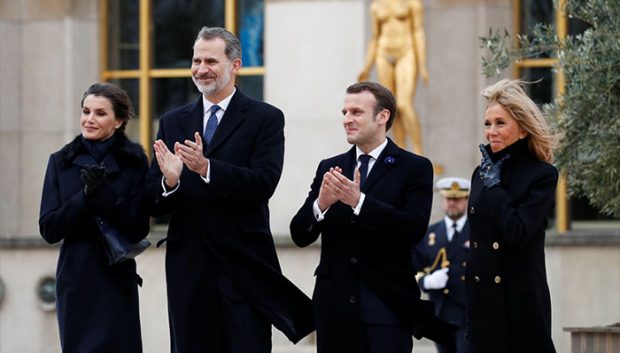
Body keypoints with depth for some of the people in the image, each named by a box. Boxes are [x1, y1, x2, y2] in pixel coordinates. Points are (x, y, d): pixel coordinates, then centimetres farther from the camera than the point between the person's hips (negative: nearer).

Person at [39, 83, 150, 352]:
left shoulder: (134, 162, 0)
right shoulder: (61, 162, 5)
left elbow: (138, 229, -7)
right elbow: (49, 229, -2)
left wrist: (104, 194, -20)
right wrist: (86, 195, -15)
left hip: (116, 279, -2)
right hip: (75, 279, 2)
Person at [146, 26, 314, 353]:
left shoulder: (265, 119, 1)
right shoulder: (172, 123, 12)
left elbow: (264, 183, -14)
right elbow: (153, 202, 7)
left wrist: (206, 167, -26)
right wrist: (169, 182, -16)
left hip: (243, 267, -4)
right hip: (187, 269, 4)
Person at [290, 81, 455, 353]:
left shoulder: (415, 168, 1)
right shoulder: (329, 168, 12)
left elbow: (414, 229, -13)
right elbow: (300, 236, 7)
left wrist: (360, 201, -22)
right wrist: (321, 204, -14)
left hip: (387, 306, -4)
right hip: (335, 303, 4)